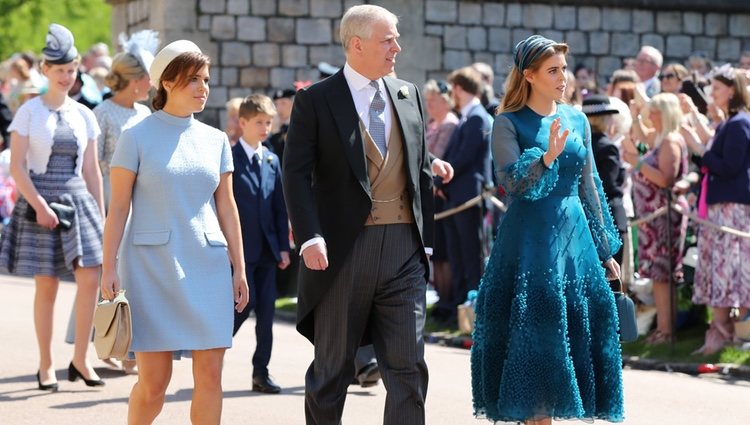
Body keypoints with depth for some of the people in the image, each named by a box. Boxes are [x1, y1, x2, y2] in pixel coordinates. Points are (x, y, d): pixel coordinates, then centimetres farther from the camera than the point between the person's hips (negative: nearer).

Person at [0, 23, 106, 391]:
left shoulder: (84, 116, 10)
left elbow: (91, 171, 13)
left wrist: (101, 214, 9)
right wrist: (39, 205, -15)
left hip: (79, 201, 3)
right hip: (40, 201, -3)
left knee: (89, 278, -8)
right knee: (46, 286, 0)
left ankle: (80, 360, 2)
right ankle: (46, 366, 9)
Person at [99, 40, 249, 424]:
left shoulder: (216, 140, 11)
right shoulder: (137, 137, -1)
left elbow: (226, 207, 13)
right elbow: (118, 208, -2)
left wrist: (239, 268, 10)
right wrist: (109, 268, -7)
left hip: (207, 265, 4)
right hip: (151, 263, -4)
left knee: (210, 374, -3)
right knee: (154, 380, -4)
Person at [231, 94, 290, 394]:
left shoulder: (272, 161, 13)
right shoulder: (228, 159, -5)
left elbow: (280, 207, 13)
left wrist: (283, 246, 7)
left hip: (267, 249, 5)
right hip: (239, 246, -5)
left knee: (266, 310, 4)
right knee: (245, 302, -11)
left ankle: (261, 372, 9)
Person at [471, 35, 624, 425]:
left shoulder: (577, 120, 10)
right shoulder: (509, 123, -3)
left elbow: (589, 187, 15)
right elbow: (512, 183, -15)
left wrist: (605, 248, 15)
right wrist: (547, 157, -31)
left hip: (575, 233, 5)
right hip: (530, 238, -5)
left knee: (582, 323, 2)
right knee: (534, 331, -6)